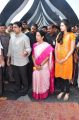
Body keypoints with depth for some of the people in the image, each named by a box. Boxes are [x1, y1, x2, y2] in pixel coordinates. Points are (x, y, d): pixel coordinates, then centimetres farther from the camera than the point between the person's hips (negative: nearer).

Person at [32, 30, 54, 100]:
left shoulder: (47, 45, -9)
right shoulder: (35, 45, 6)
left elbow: (48, 56, -12)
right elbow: (33, 55, 5)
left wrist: (41, 65, -15)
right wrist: (35, 64, -8)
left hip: (44, 67, -4)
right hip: (36, 67, 4)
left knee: (44, 80, 6)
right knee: (36, 80, 9)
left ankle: (44, 94, 21)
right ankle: (36, 94, 23)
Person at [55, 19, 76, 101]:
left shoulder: (71, 35, -5)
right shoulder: (59, 35, 9)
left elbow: (72, 49, -9)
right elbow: (56, 48, 8)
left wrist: (65, 59, -13)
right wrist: (56, 58, -4)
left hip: (67, 59, -4)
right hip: (58, 59, 4)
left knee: (66, 76, 4)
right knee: (60, 76, 9)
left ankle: (67, 93, 21)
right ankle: (62, 91, 26)